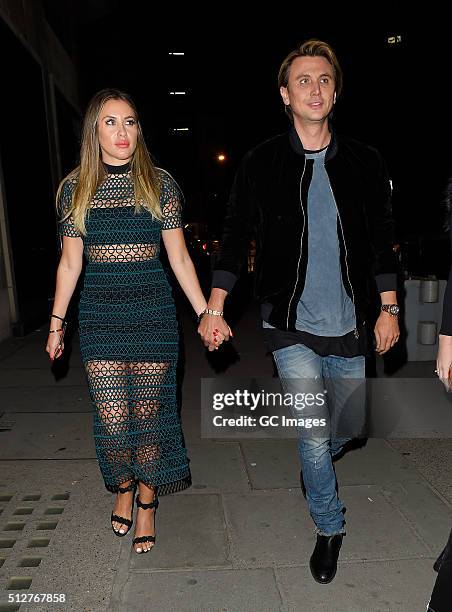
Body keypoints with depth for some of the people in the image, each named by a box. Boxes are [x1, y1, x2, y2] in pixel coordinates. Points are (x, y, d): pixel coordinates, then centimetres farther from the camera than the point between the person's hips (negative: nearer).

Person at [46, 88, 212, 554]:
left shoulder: (160, 183, 3)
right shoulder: (75, 187, 6)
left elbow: (179, 258, 4)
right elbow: (70, 262, 9)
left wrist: (206, 313, 0)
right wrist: (56, 323, 9)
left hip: (152, 310, -1)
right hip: (99, 314, 1)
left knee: (149, 412, 5)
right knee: (112, 419, 2)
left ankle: (146, 502, 29)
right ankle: (123, 486, 35)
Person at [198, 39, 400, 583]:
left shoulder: (364, 163, 4)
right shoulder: (261, 163, -2)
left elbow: (381, 242, 8)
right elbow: (236, 237, 0)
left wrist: (389, 309, 4)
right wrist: (215, 306, -6)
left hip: (348, 326, 3)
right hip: (291, 326, -2)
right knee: (314, 432, -2)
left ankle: (314, 467, 52)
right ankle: (329, 528, 26)